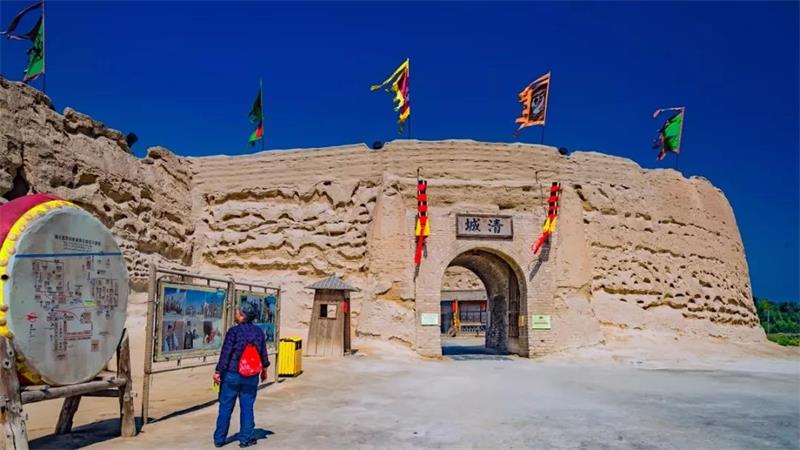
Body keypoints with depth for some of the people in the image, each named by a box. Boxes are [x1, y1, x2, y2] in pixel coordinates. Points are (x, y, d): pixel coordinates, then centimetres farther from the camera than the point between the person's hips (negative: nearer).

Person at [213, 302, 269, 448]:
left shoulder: (234, 331, -13)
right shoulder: (259, 332, 0)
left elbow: (225, 354, -13)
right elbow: (263, 353, 8)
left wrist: (218, 371, -4)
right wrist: (264, 369, 23)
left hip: (231, 375, -3)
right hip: (251, 377, 3)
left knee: (225, 407, 9)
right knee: (247, 407, 10)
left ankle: (219, 439, 18)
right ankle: (245, 439, 14)